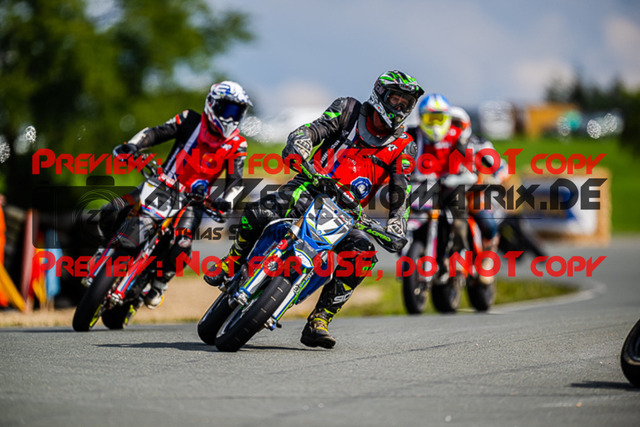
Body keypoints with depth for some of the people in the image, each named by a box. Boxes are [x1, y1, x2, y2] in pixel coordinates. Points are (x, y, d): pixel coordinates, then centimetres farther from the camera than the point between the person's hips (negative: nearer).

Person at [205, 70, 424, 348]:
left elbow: (400, 192, -1)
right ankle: (232, 264, 4)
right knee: (259, 212, -28)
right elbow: (311, 130, -8)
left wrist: (396, 227, -20)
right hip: (311, 189, -2)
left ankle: (319, 322, -21)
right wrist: (297, 150, -32)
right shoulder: (348, 111, 4)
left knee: (365, 253, -28)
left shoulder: (403, 148, 7)